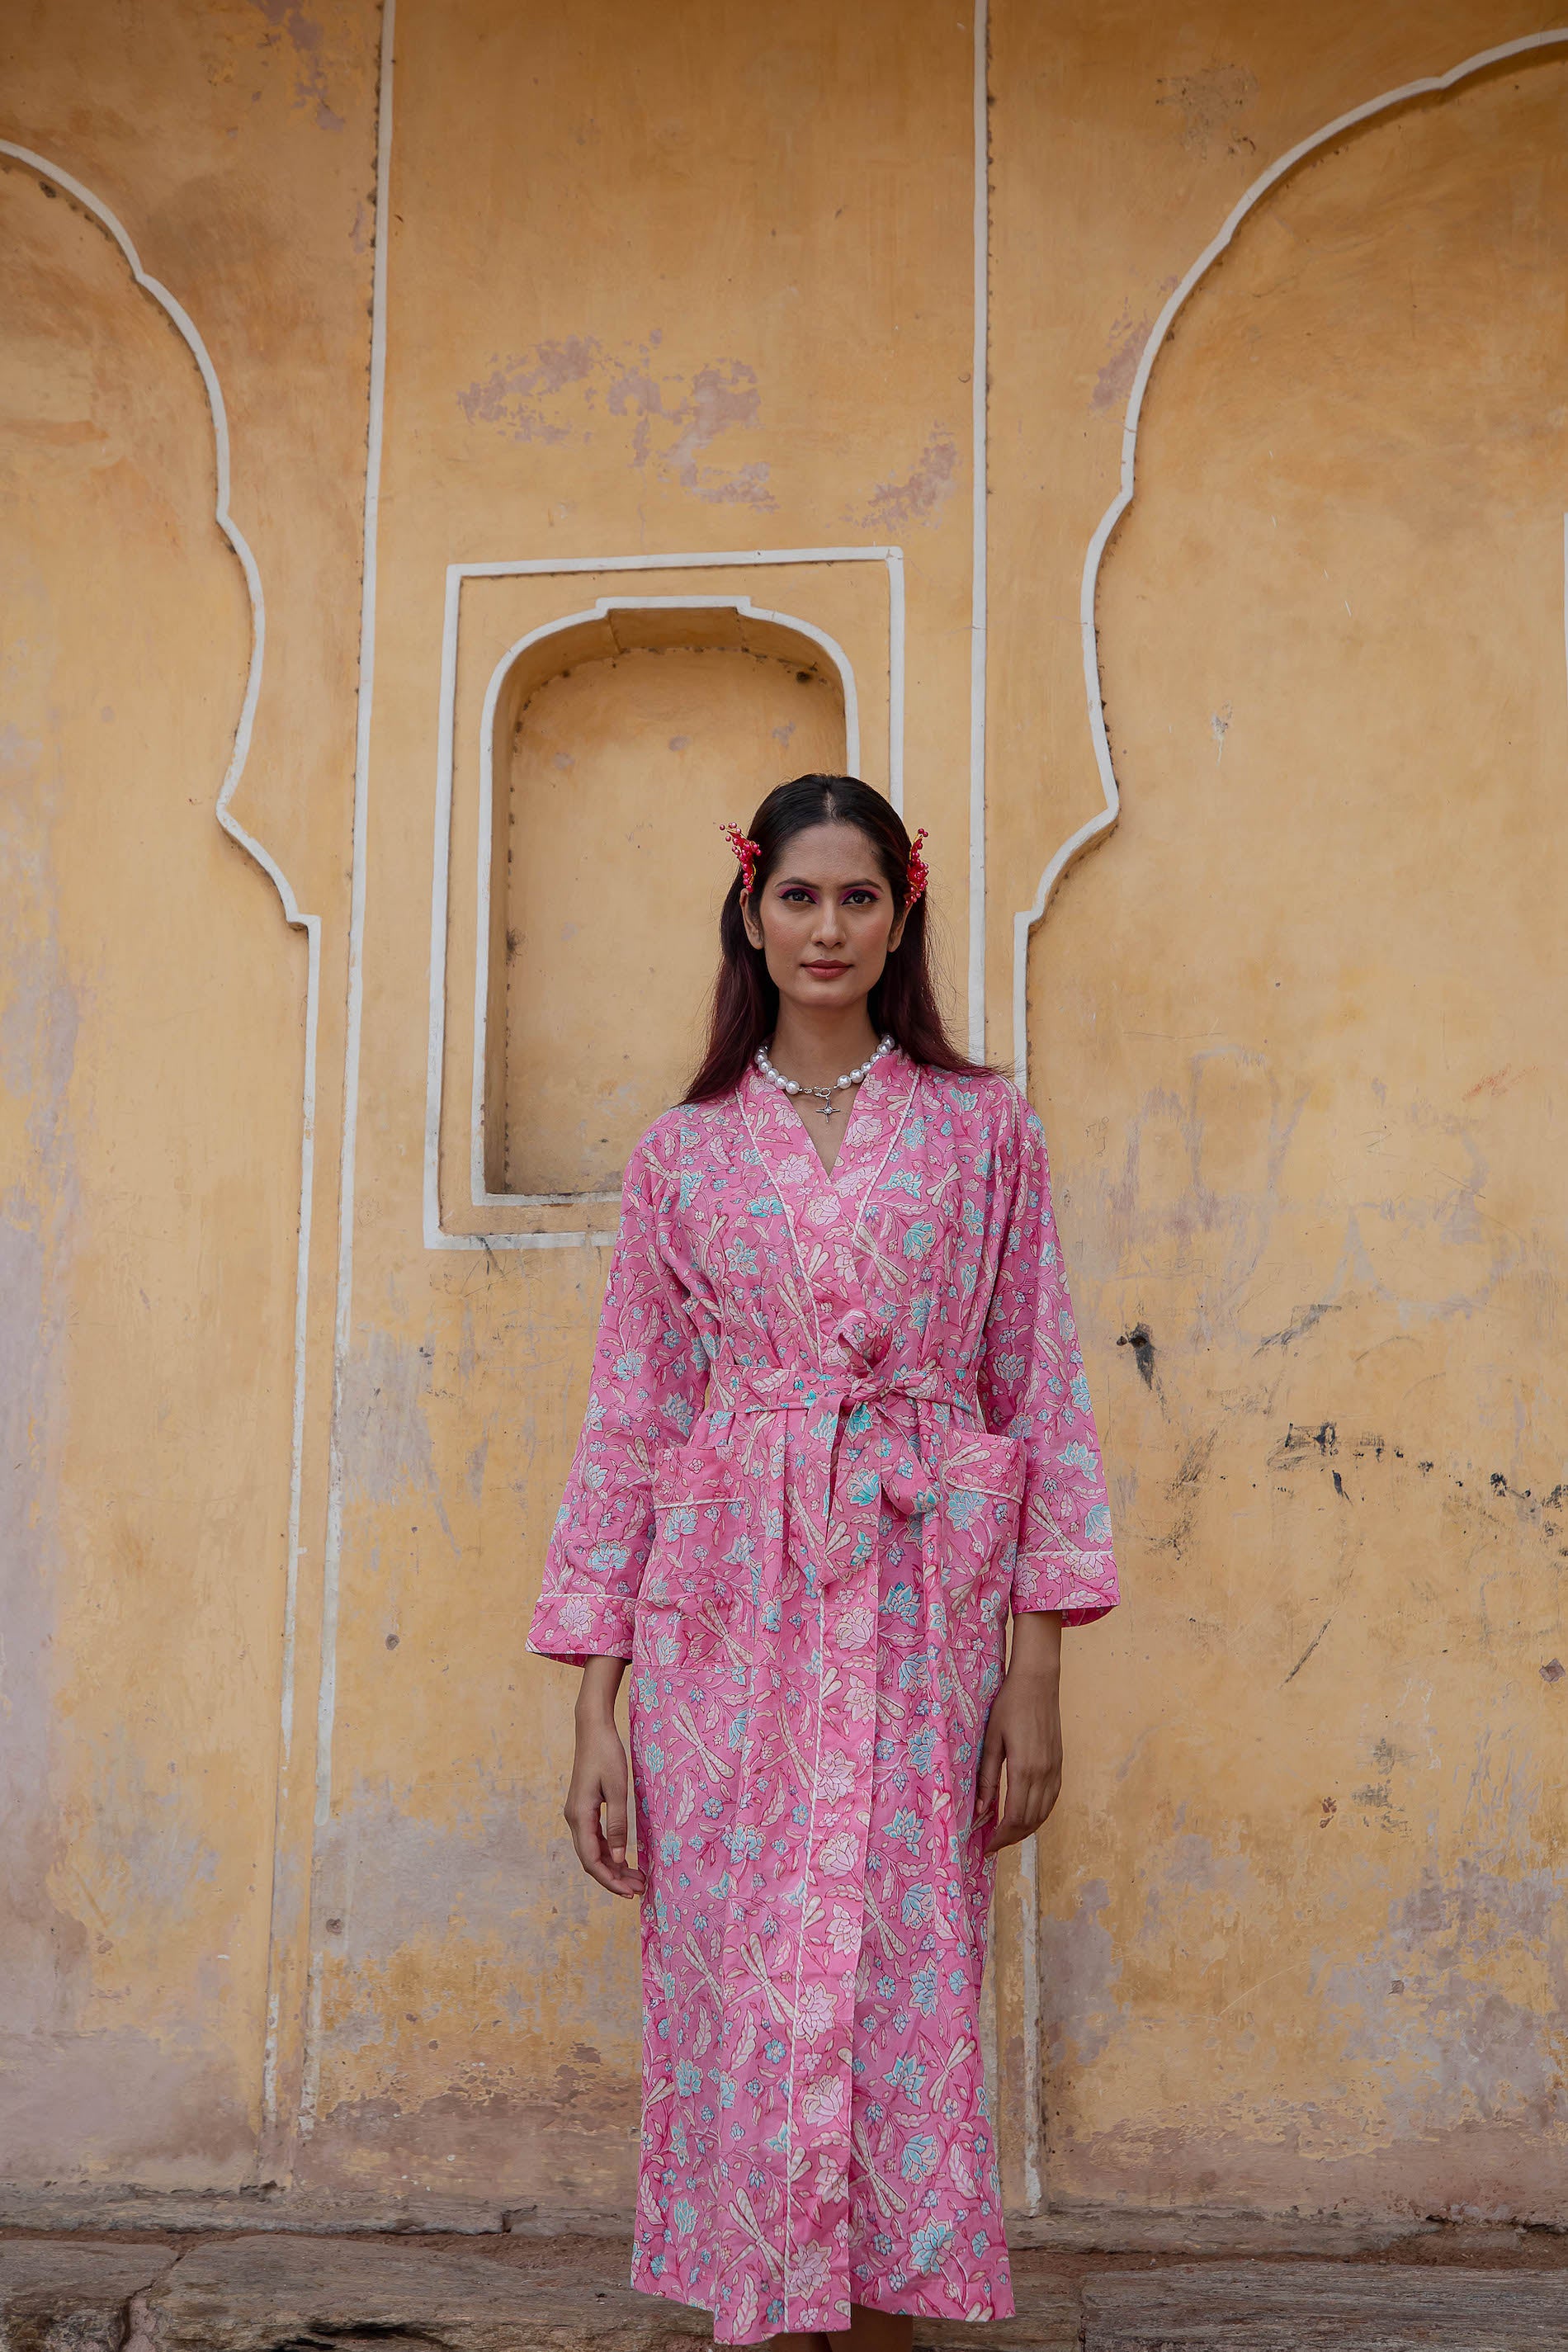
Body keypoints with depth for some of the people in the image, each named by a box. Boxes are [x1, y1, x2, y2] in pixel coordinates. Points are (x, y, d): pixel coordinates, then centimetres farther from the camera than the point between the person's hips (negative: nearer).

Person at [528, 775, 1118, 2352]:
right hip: (730, 1613, 1)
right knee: (742, 1994, 2)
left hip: (922, 1603, 0)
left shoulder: (982, 1128, 7)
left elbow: (1040, 1395, 4)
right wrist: (595, 1704, 1)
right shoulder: (684, 1154, 8)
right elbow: (631, 1420, 6)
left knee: (900, 1988, 1)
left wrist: (1038, 1667, -3)